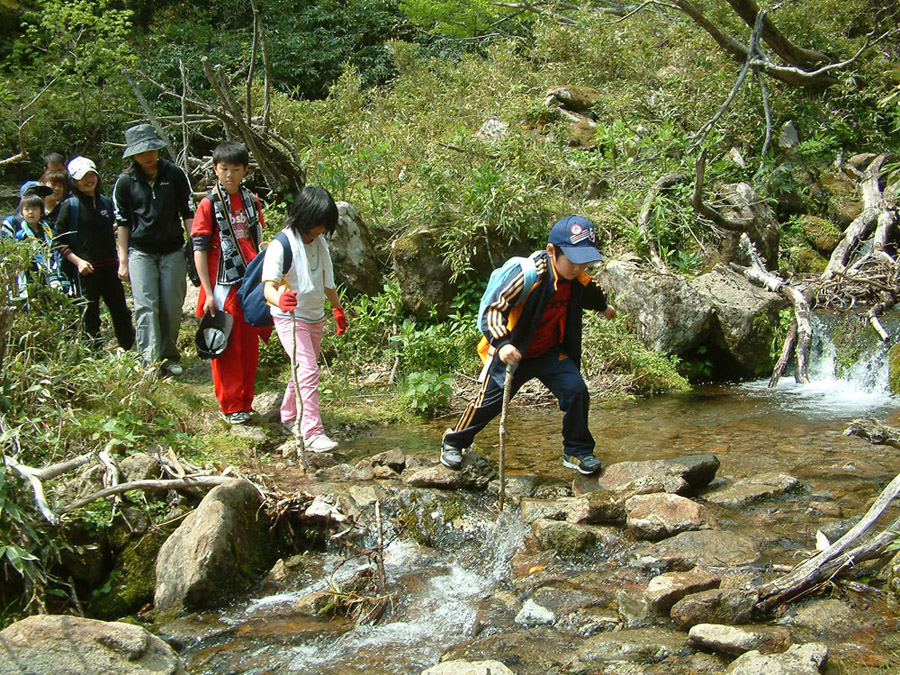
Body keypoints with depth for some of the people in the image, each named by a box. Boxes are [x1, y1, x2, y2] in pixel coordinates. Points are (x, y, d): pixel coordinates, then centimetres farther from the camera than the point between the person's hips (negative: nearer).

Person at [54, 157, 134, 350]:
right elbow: (58, 239, -4)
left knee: (121, 311, 7)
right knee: (90, 314, 2)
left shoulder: (106, 202, 11)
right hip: (86, 268, -4)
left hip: (110, 266, 4)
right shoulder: (70, 205, -3)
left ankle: (129, 349, 18)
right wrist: (77, 261, -14)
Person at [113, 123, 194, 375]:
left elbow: (188, 213, 6)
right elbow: (123, 223, 6)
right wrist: (123, 260, 4)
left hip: (173, 252, 1)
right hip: (140, 252, -1)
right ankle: (150, 360, -13)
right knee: (146, 306, -10)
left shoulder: (175, 174, 1)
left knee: (172, 307, 3)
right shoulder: (125, 182, 1)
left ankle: (170, 358, 17)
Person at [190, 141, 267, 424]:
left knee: (250, 345, 9)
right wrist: (208, 293, -12)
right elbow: (199, 250, -7)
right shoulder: (209, 205, -6)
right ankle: (230, 406, 12)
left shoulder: (252, 201, 9)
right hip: (223, 285, -5)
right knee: (227, 347, 1)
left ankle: (246, 402, 22)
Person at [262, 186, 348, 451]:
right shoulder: (282, 245, -20)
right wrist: (279, 299, -51)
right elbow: (269, 286, -30)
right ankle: (312, 432, -15)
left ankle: (289, 417, 36)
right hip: (290, 319, -8)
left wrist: (338, 309, 24)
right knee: (308, 371, -17)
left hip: (315, 317, 8)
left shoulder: (319, 242, 4)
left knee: (304, 370, 18)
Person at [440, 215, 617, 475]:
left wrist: (604, 307, 42)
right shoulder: (527, 275, -30)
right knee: (490, 399, 3)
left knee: (576, 390, -11)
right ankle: (454, 441, 27)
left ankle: (577, 451, 8)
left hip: (550, 351, 5)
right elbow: (493, 310, -34)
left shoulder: (579, 280, -8)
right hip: (513, 352, -5)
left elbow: (592, 292, 20)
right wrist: (502, 343, -51)